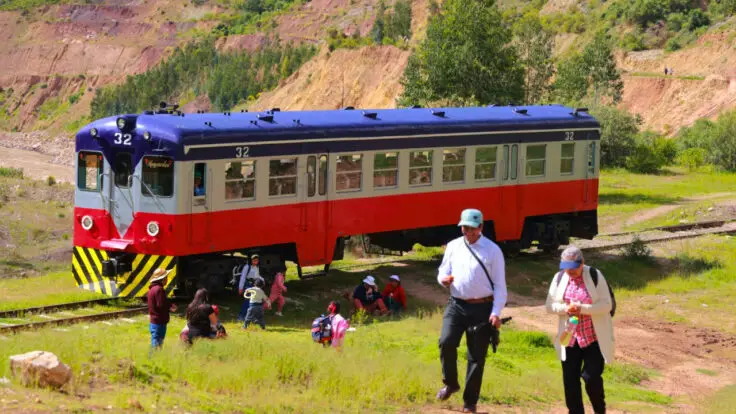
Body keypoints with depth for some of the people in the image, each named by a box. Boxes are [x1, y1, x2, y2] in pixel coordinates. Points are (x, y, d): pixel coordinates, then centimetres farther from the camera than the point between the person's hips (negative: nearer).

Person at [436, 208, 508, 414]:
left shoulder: (492, 250, -3)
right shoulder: (453, 246, 7)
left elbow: (499, 285, -4)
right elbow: (443, 272, 14)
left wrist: (496, 312, -14)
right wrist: (444, 279, -12)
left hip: (482, 308, -2)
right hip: (456, 305, 2)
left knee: (476, 356, 2)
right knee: (446, 342, -19)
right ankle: (450, 383, 4)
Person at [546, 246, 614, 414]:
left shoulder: (595, 276, -10)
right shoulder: (559, 278, 2)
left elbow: (606, 305, -12)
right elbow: (550, 305, 6)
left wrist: (582, 308, -24)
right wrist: (566, 308, -15)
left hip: (594, 338, -4)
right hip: (569, 338, 4)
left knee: (592, 377, -7)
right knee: (570, 379, 4)